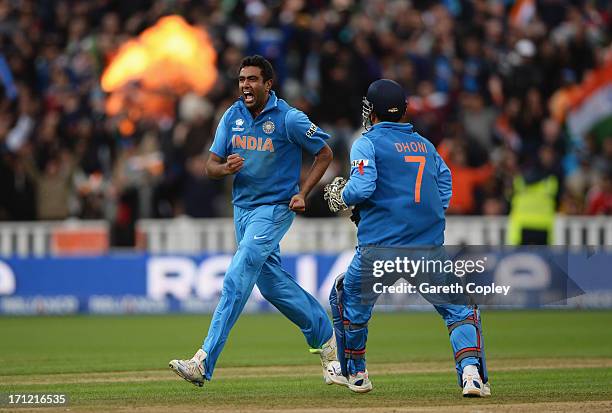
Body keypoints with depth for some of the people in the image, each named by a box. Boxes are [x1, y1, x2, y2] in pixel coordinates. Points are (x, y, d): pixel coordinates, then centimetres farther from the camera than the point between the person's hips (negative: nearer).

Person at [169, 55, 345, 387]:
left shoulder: (289, 119, -13)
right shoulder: (232, 116, 2)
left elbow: (324, 154, -3)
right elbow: (211, 167, 2)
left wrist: (302, 193, -13)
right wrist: (227, 168, -22)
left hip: (275, 208, -7)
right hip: (243, 208, 7)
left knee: (237, 279, -17)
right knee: (271, 282, 13)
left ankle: (204, 363, -24)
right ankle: (323, 335, 34)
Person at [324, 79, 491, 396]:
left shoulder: (367, 144, 0)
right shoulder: (425, 144, 17)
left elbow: (362, 188, -13)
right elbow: (444, 193, 15)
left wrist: (342, 197, 6)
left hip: (380, 246, -3)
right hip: (430, 246, 3)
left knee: (348, 296, 22)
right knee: (460, 308, 7)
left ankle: (355, 373, 28)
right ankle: (470, 371, -17)